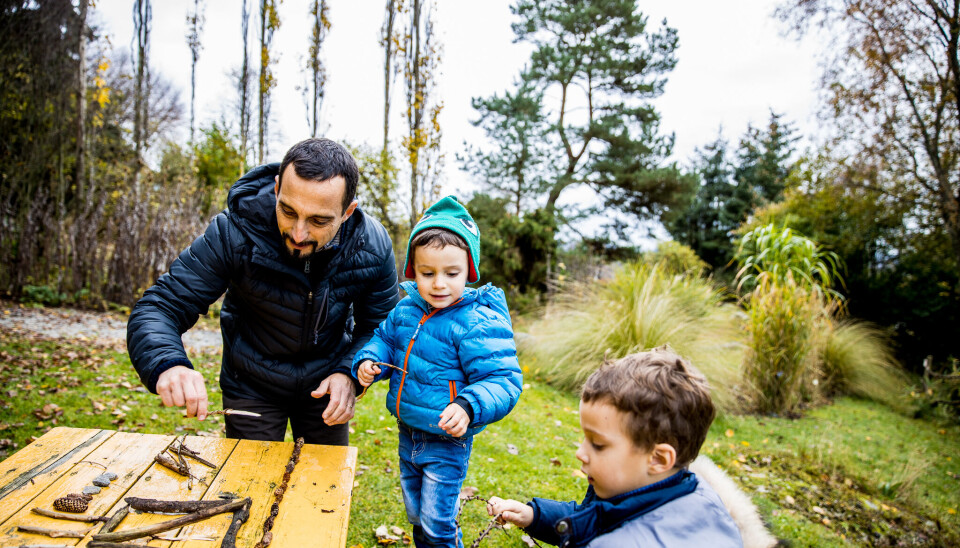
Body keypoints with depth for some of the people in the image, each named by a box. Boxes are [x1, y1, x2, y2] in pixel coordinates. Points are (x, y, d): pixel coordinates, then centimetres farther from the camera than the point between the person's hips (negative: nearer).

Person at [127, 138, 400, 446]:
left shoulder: (372, 247, -23)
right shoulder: (234, 232, -29)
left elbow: (381, 328, -9)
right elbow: (157, 308, -27)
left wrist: (349, 373, -27)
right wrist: (167, 365, -48)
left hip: (324, 385, 2)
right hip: (251, 385, -2)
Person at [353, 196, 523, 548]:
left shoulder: (479, 323, -25)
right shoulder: (406, 309, -4)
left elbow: (503, 380, -25)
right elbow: (385, 338, 15)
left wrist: (469, 407, -41)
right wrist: (369, 361, -5)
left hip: (447, 442, -7)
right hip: (408, 433, 7)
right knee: (415, 516, 26)